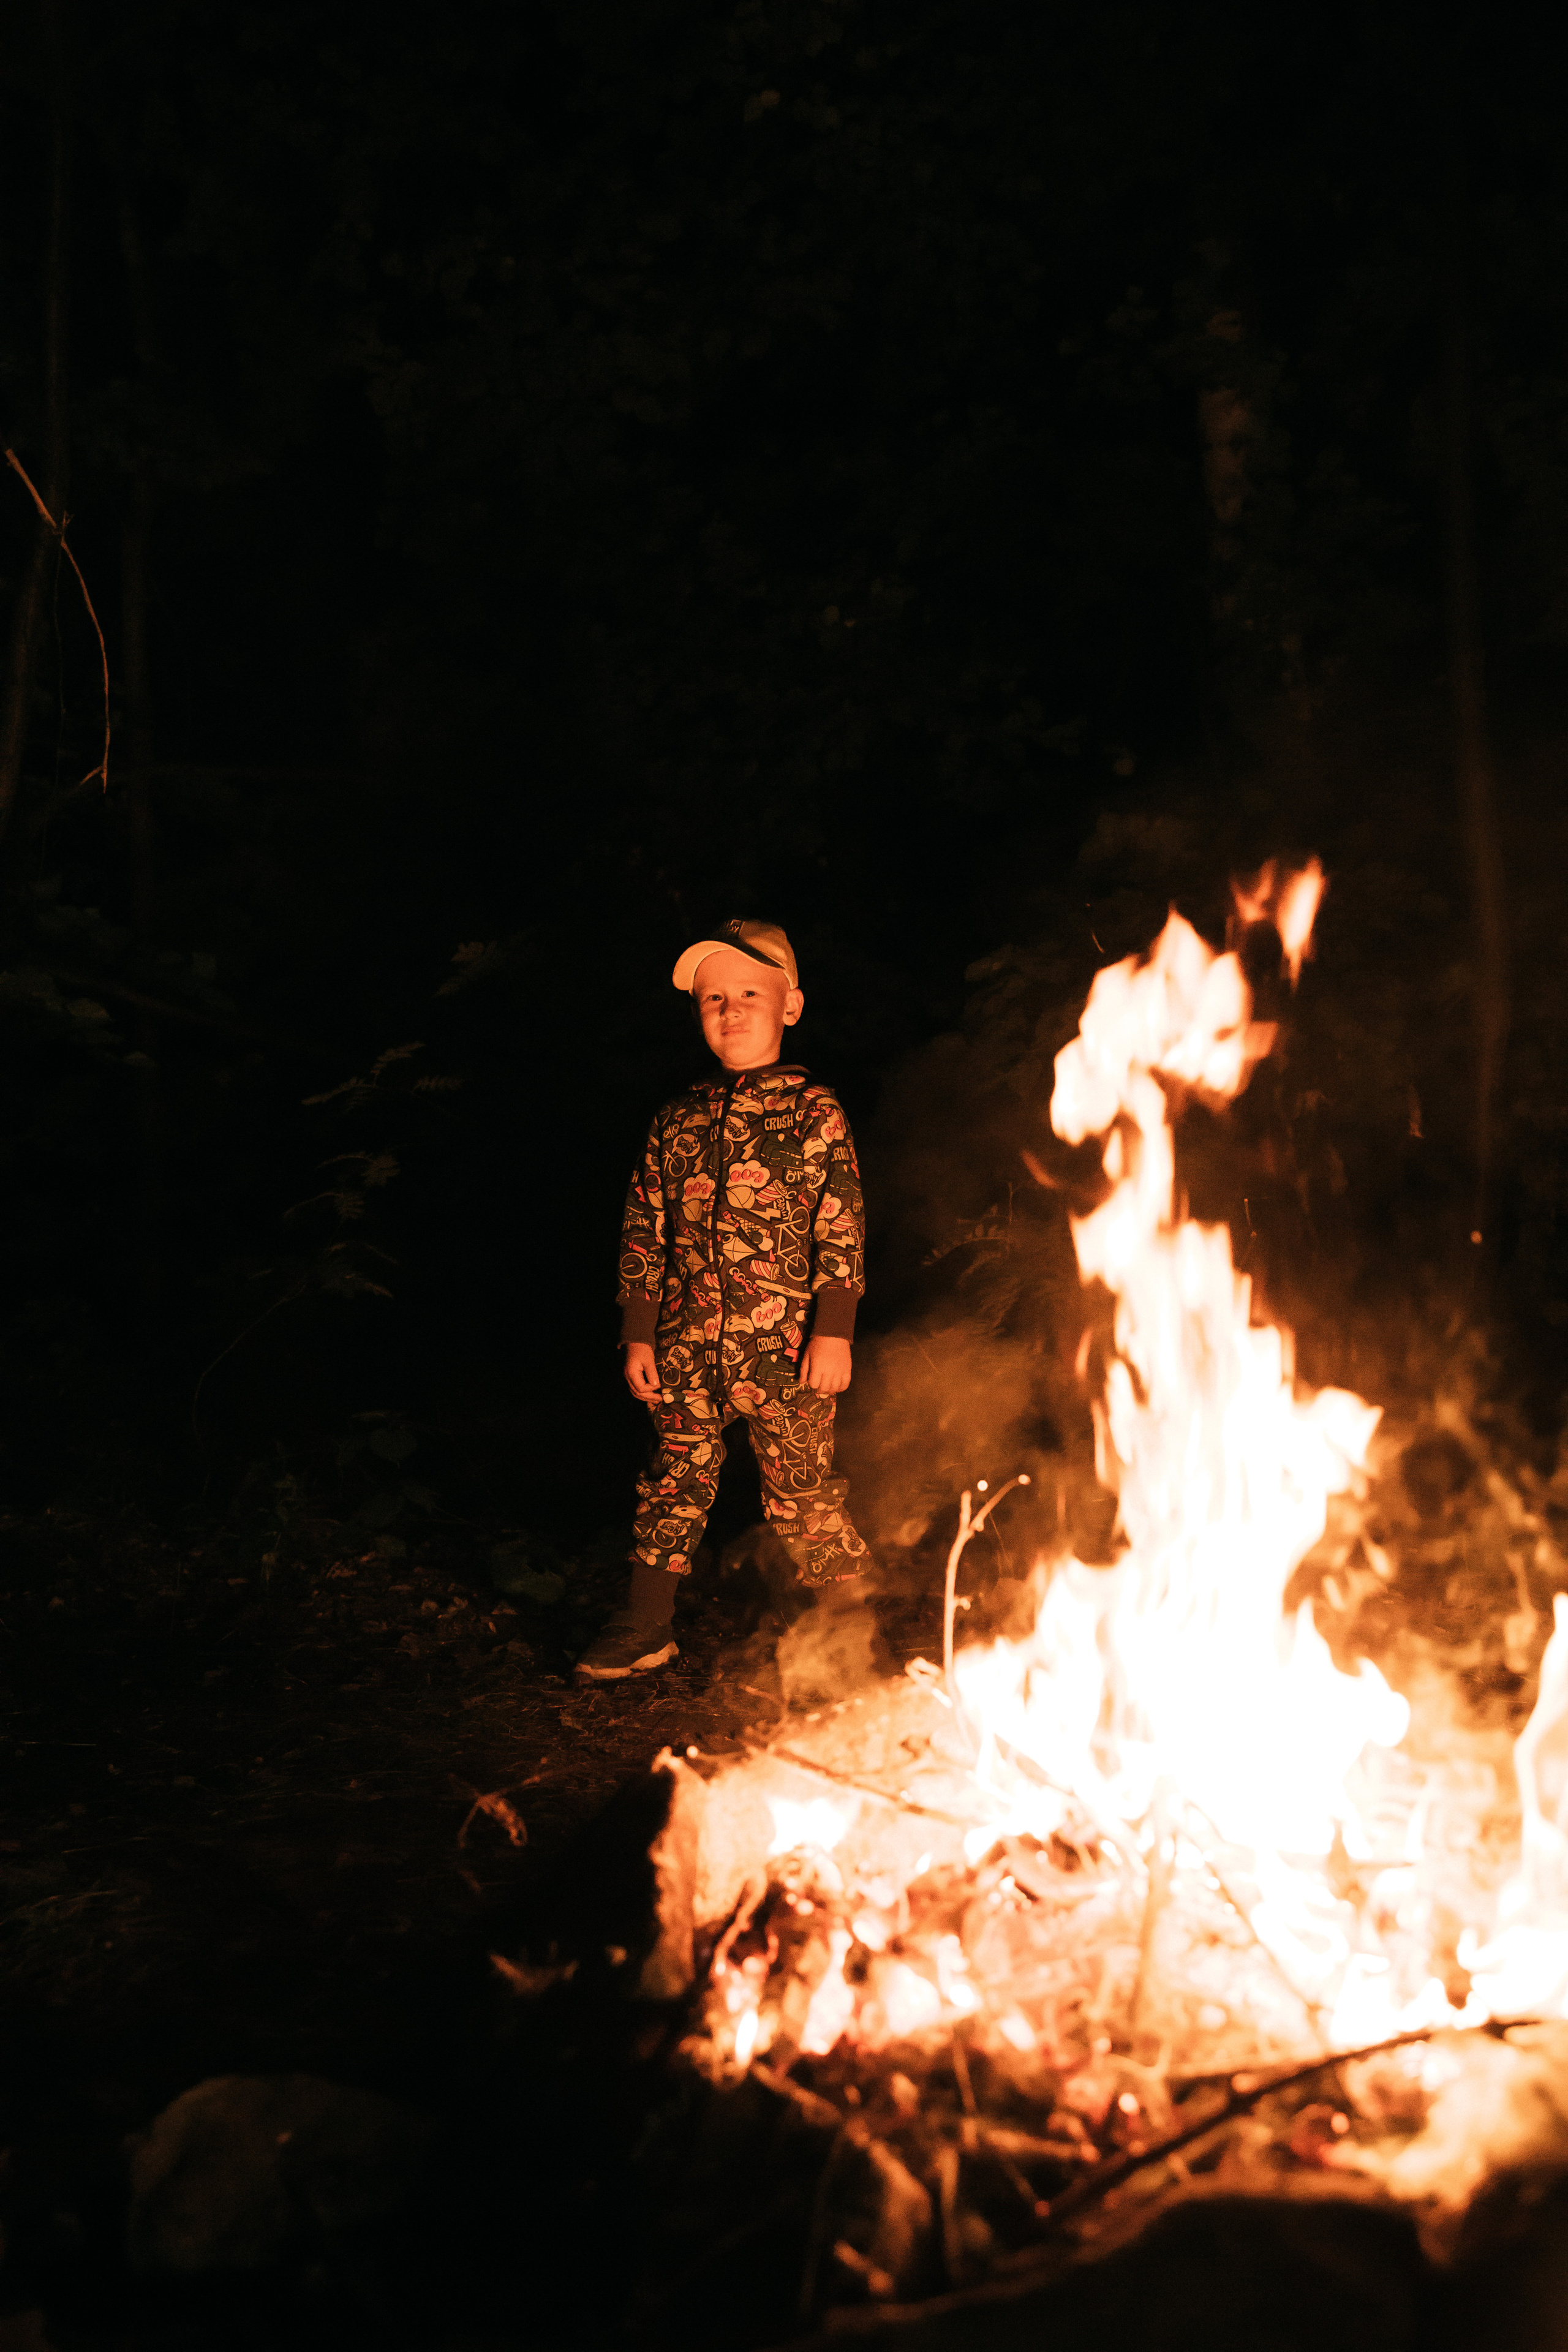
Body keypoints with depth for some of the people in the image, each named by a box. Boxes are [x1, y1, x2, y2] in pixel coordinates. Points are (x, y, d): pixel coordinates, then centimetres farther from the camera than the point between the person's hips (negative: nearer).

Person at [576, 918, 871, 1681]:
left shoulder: (813, 1110, -3)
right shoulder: (677, 1120, 8)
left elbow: (842, 1230, -5)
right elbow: (644, 1232, 12)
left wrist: (833, 1332, -10)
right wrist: (638, 1333, 8)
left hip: (783, 1351, -4)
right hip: (686, 1347, 4)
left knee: (802, 1496, 4)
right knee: (674, 1481, 12)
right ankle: (645, 1626, 24)